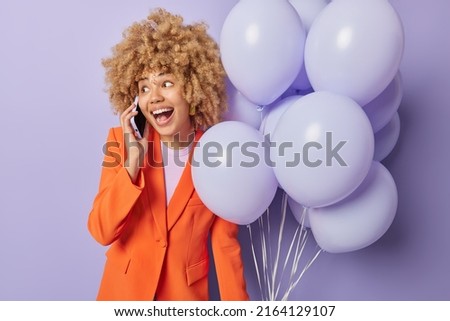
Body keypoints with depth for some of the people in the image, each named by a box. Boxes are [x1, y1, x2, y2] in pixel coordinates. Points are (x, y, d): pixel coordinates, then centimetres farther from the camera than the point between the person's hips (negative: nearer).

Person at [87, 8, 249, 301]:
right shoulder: (122, 142, -11)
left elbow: (225, 242, -8)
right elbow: (102, 232, -15)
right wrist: (132, 164, -27)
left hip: (186, 290, 0)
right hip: (125, 287, 1)